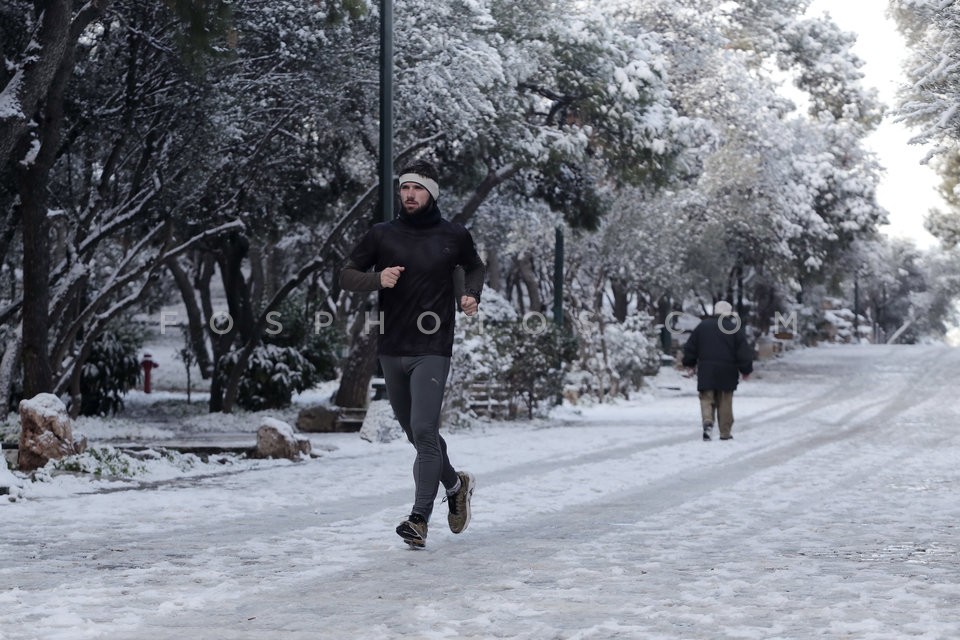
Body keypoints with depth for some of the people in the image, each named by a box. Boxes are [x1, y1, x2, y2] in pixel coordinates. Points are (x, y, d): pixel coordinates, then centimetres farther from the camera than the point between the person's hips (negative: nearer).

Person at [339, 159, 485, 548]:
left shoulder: (453, 236, 2)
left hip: (432, 350, -3)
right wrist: (377, 279, -16)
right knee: (416, 433, 15)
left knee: (424, 431, -15)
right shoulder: (382, 235, 2)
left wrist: (471, 295, 1)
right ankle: (456, 484, 38)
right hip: (391, 350, 3)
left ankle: (419, 519, -15)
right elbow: (346, 275, 4)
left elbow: (475, 267, 21)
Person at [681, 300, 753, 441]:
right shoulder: (735, 328, -3)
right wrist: (746, 370, 7)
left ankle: (707, 421, -22)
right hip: (727, 372, -1)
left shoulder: (703, 325, 4)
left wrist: (689, 364, 21)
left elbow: (690, 347, 9)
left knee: (706, 398, 4)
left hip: (706, 371, 1)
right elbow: (744, 351, -4)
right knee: (725, 402, 7)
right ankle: (725, 432, 11)